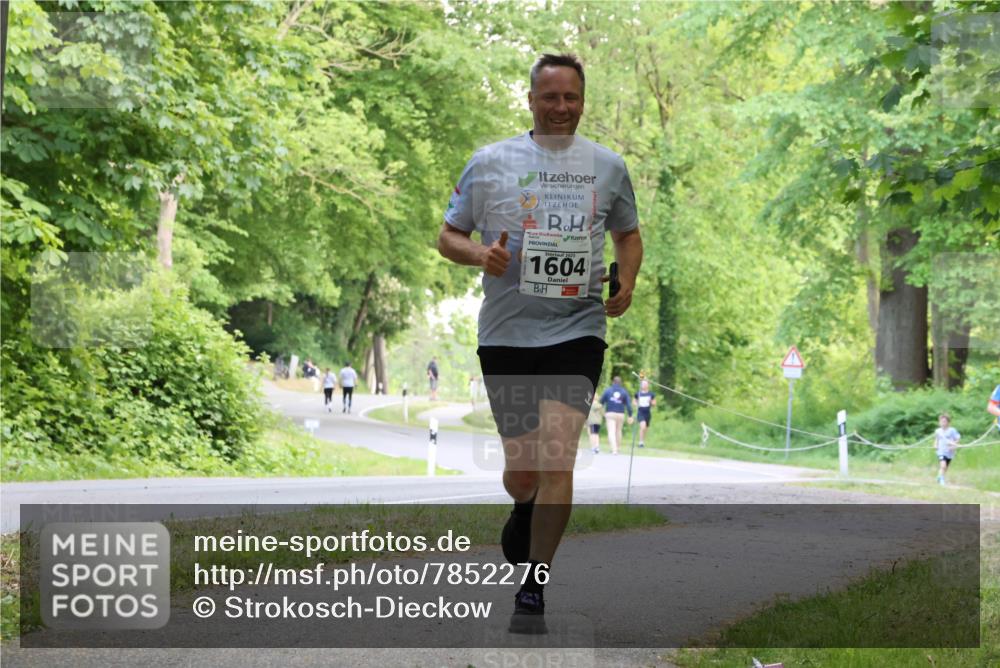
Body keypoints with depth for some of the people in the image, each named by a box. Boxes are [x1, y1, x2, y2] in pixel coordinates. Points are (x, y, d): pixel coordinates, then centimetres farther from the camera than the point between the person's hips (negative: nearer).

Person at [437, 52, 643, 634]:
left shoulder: (608, 165, 8)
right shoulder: (489, 162, 5)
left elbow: (628, 234, 22)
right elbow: (449, 236, 9)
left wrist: (626, 282, 2)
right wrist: (479, 254, -12)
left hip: (578, 330, -1)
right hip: (505, 332, 1)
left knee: (556, 459, -16)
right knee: (521, 471, 7)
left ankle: (533, 592, -7)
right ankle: (525, 512, 45)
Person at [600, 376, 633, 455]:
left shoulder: (608, 390, 0)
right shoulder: (624, 392, 3)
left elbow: (601, 401, 3)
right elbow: (628, 404, -1)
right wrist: (630, 416, 2)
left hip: (610, 413, -2)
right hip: (620, 414, 2)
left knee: (611, 432, -9)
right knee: (618, 431, 18)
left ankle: (614, 449, -24)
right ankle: (617, 448, 27)